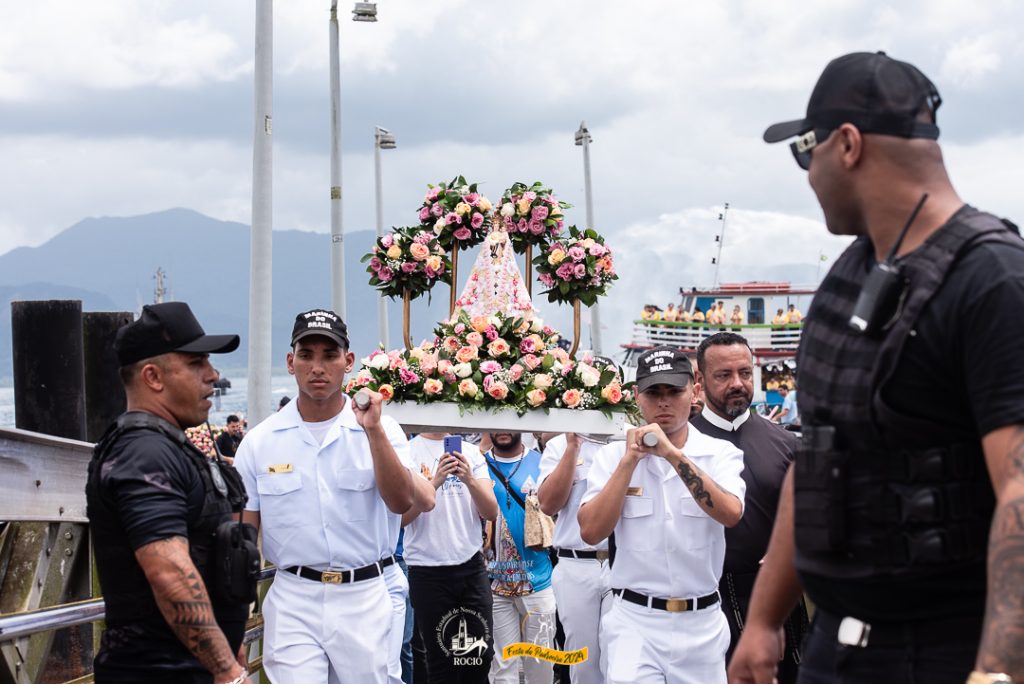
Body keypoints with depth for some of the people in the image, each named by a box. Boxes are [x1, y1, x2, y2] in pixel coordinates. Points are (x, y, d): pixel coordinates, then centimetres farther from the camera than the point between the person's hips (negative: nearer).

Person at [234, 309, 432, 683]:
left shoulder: (382, 430, 0)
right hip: (293, 601, 0)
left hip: (365, 599, 0)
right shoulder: (260, 442, 2)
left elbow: (402, 503, -14)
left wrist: (374, 431, -22)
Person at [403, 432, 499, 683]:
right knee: (441, 659, 3)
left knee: (481, 654, 3)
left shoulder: (471, 452, 6)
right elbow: (401, 516, -12)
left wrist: (469, 480, -19)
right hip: (428, 570, -3)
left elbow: (491, 512, -1)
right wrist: (434, 482, -25)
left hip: (471, 566, 3)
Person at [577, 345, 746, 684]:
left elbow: (731, 514, -18)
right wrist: (629, 461, -10)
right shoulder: (613, 456, 4)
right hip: (635, 621, -1)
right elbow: (591, 531, -7)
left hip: (701, 622, 1)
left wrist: (673, 454, -20)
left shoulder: (720, 453, 1)